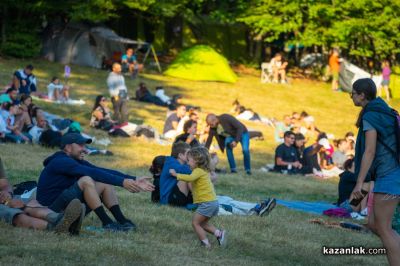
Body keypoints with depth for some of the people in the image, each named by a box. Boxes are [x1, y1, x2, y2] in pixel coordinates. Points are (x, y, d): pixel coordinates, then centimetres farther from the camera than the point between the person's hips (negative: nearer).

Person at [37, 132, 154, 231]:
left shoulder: (77, 162, 12)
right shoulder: (61, 162, -16)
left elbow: (105, 171, 1)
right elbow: (94, 173, -26)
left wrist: (134, 180, -10)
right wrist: (122, 182, -31)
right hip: (53, 211, -9)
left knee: (106, 183, 2)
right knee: (86, 180, -28)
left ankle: (122, 221, -10)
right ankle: (107, 223, -25)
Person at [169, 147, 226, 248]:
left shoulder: (198, 171, -11)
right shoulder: (205, 171, 19)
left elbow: (190, 178, -29)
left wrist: (176, 175, -26)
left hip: (207, 203, -9)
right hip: (213, 202, 9)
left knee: (195, 222, 0)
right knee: (203, 223, 22)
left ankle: (206, 244, -3)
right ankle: (219, 233, 10)